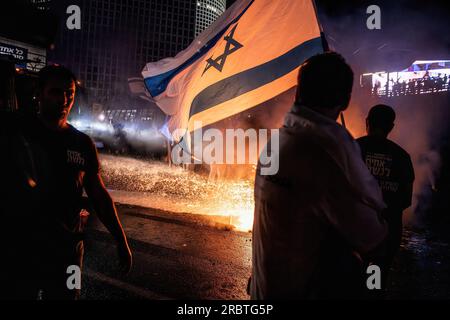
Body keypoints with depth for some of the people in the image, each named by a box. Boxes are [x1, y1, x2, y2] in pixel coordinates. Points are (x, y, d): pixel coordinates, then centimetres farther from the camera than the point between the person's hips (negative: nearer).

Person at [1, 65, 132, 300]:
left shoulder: (83, 144, 2)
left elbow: (99, 196, 4)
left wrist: (121, 241, 2)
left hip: (67, 248, 2)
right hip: (20, 247, -2)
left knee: (66, 294, 16)